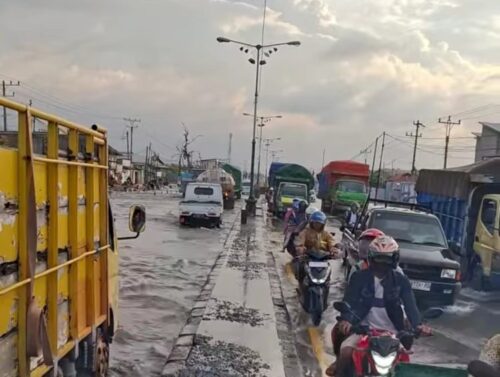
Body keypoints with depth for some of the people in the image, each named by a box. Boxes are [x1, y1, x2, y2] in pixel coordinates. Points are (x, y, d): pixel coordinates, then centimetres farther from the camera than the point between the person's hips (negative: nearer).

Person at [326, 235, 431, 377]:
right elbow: (349, 300, -12)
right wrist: (345, 320, -32)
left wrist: (418, 324, -29)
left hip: (392, 331, 2)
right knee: (346, 352, -25)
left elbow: (410, 304, -9)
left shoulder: (400, 280, 3)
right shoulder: (359, 277, -1)